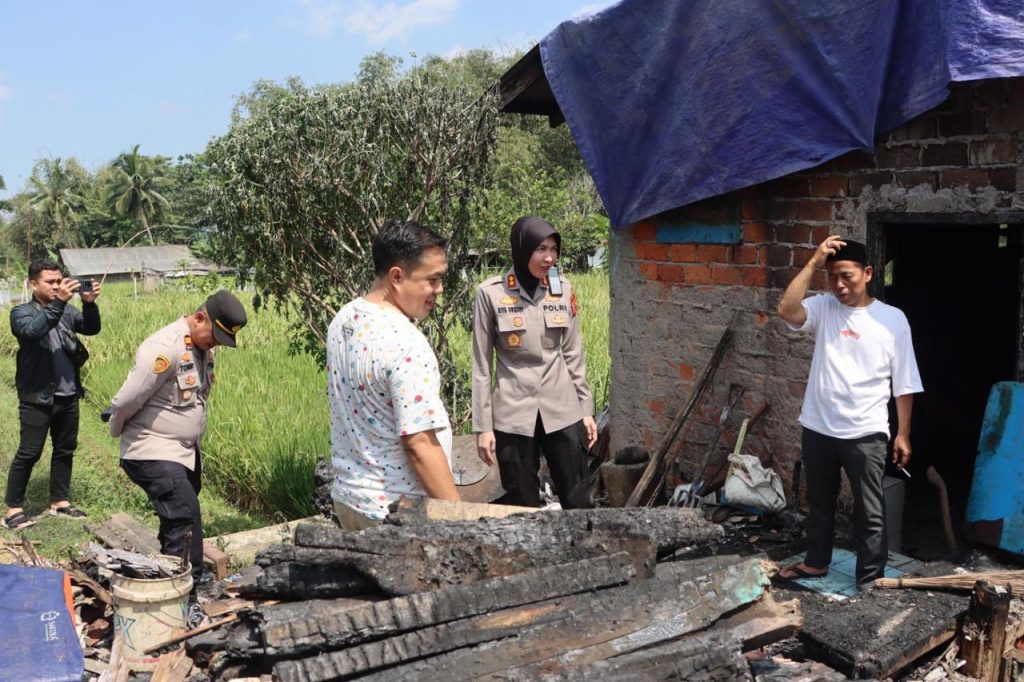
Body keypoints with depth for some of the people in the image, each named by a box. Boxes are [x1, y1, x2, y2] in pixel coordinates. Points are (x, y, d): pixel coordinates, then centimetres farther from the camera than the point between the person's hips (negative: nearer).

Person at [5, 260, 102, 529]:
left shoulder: (66, 310, 8)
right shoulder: (21, 312, -5)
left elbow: (91, 328, -5)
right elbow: (34, 330, -26)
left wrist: (90, 304, -24)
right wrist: (58, 302, -36)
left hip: (68, 396, 5)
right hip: (37, 399, -5)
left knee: (65, 450, 13)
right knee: (29, 453, -1)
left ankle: (59, 502, 26)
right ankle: (13, 508, 9)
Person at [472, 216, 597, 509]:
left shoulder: (563, 290, 4)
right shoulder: (491, 293, -6)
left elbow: (573, 355, 10)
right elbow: (482, 365, -3)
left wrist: (586, 409, 9)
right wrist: (483, 425, -5)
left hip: (563, 411, 3)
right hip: (514, 414, -2)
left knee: (577, 500, 5)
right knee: (523, 506, 6)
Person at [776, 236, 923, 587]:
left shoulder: (892, 319, -5)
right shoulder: (823, 308, 0)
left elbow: (904, 383, -1)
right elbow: (786, 309, -22)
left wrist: (903, 434, -2)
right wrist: (813, 262, -20)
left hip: (865, 433, -3)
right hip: (818, 428, 3)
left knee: (869, 512, 5)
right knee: (819, 503, 20)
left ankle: (870, 580, 16)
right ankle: (816, 562, 38)